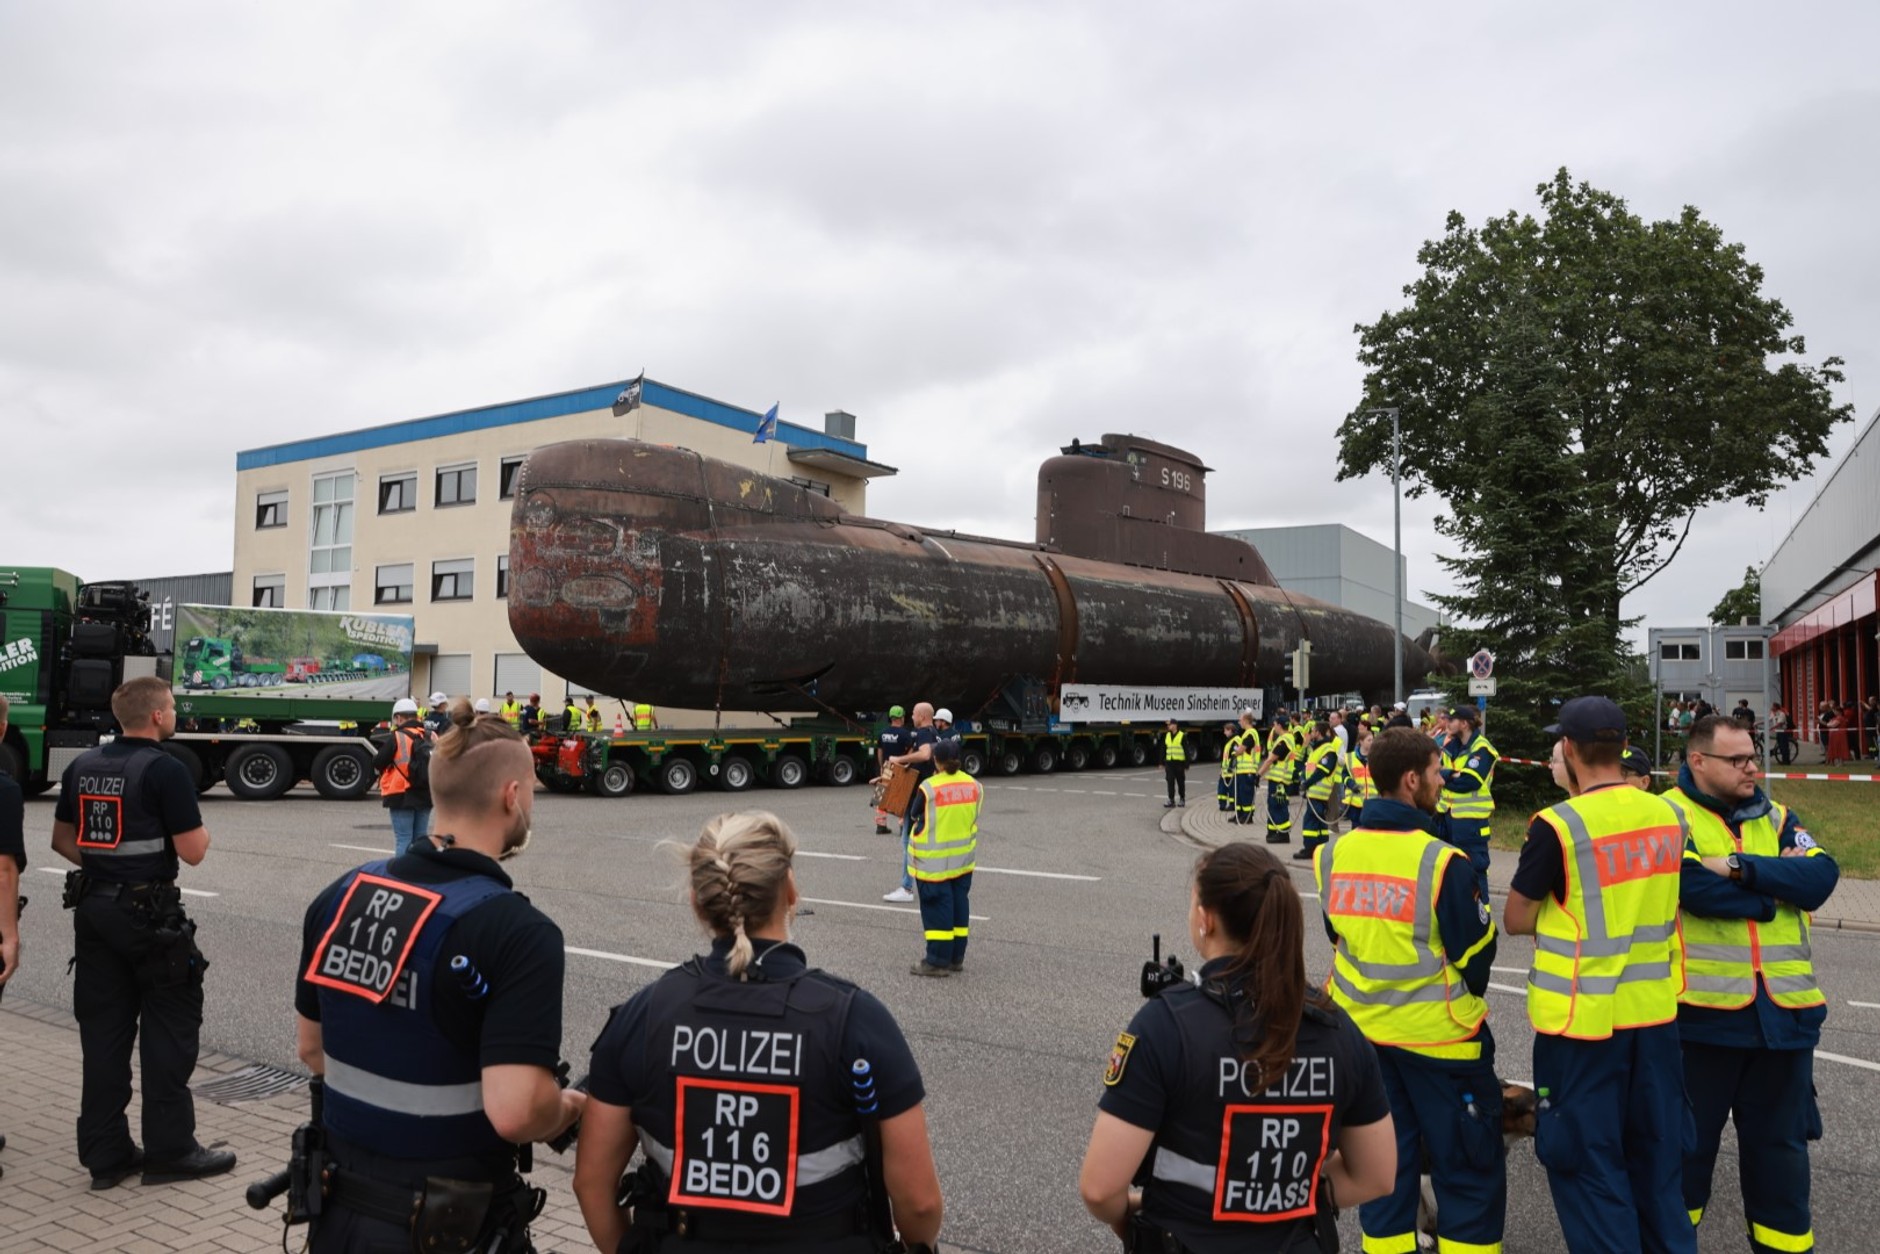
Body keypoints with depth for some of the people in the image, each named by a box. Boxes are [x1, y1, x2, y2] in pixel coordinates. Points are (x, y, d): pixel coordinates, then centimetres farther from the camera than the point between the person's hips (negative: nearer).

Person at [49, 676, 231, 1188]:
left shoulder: (82, 766, 7)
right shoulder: (165, 770, -15)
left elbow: (62, 839, 15)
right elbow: (192, 852, -15)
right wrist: (202, 829, 5)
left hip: (93, 909, 7)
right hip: (149, 913, -7)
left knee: (103, 1030, 11)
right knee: (170, 1029, 4)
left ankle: (105, 1154, 17)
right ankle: (169, 1150, 10)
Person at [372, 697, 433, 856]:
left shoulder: (396, 737, -10)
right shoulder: (429, 737, 5)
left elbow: (377, 763, -4)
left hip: (402, 797, -5)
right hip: (425, 795, 5)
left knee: (403, 839, -1)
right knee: (420, 839, 13)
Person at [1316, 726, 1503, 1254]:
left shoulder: (1334, 853, -4)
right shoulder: (1441, 860, -20)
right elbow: (1476, 954, -10)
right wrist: (1465, 997, 10)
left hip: (1360, 1029, 5)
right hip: (1437, 1032, -5)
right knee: (1468, 1170, 11)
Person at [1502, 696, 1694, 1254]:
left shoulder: (1558, 825, -18)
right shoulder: (1669, 815, 0)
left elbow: (1516, 920, -9)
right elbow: (1657, 900, 14)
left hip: (1584, 1018, -6)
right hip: (1655, 1011, 6)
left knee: (1588, 1159, 8)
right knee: (1656, 1152, 20)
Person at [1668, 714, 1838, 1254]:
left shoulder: (1776, 816, 10)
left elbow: (1821, 878, -5)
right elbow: (1694, 887, -21)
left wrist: (1741, 867, -16)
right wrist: (1774, 888, -8)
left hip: (1783, 1010, 5)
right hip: (1702, 1009, -5)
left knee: (1779, 1140, 17)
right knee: (1688, 1135, 10)